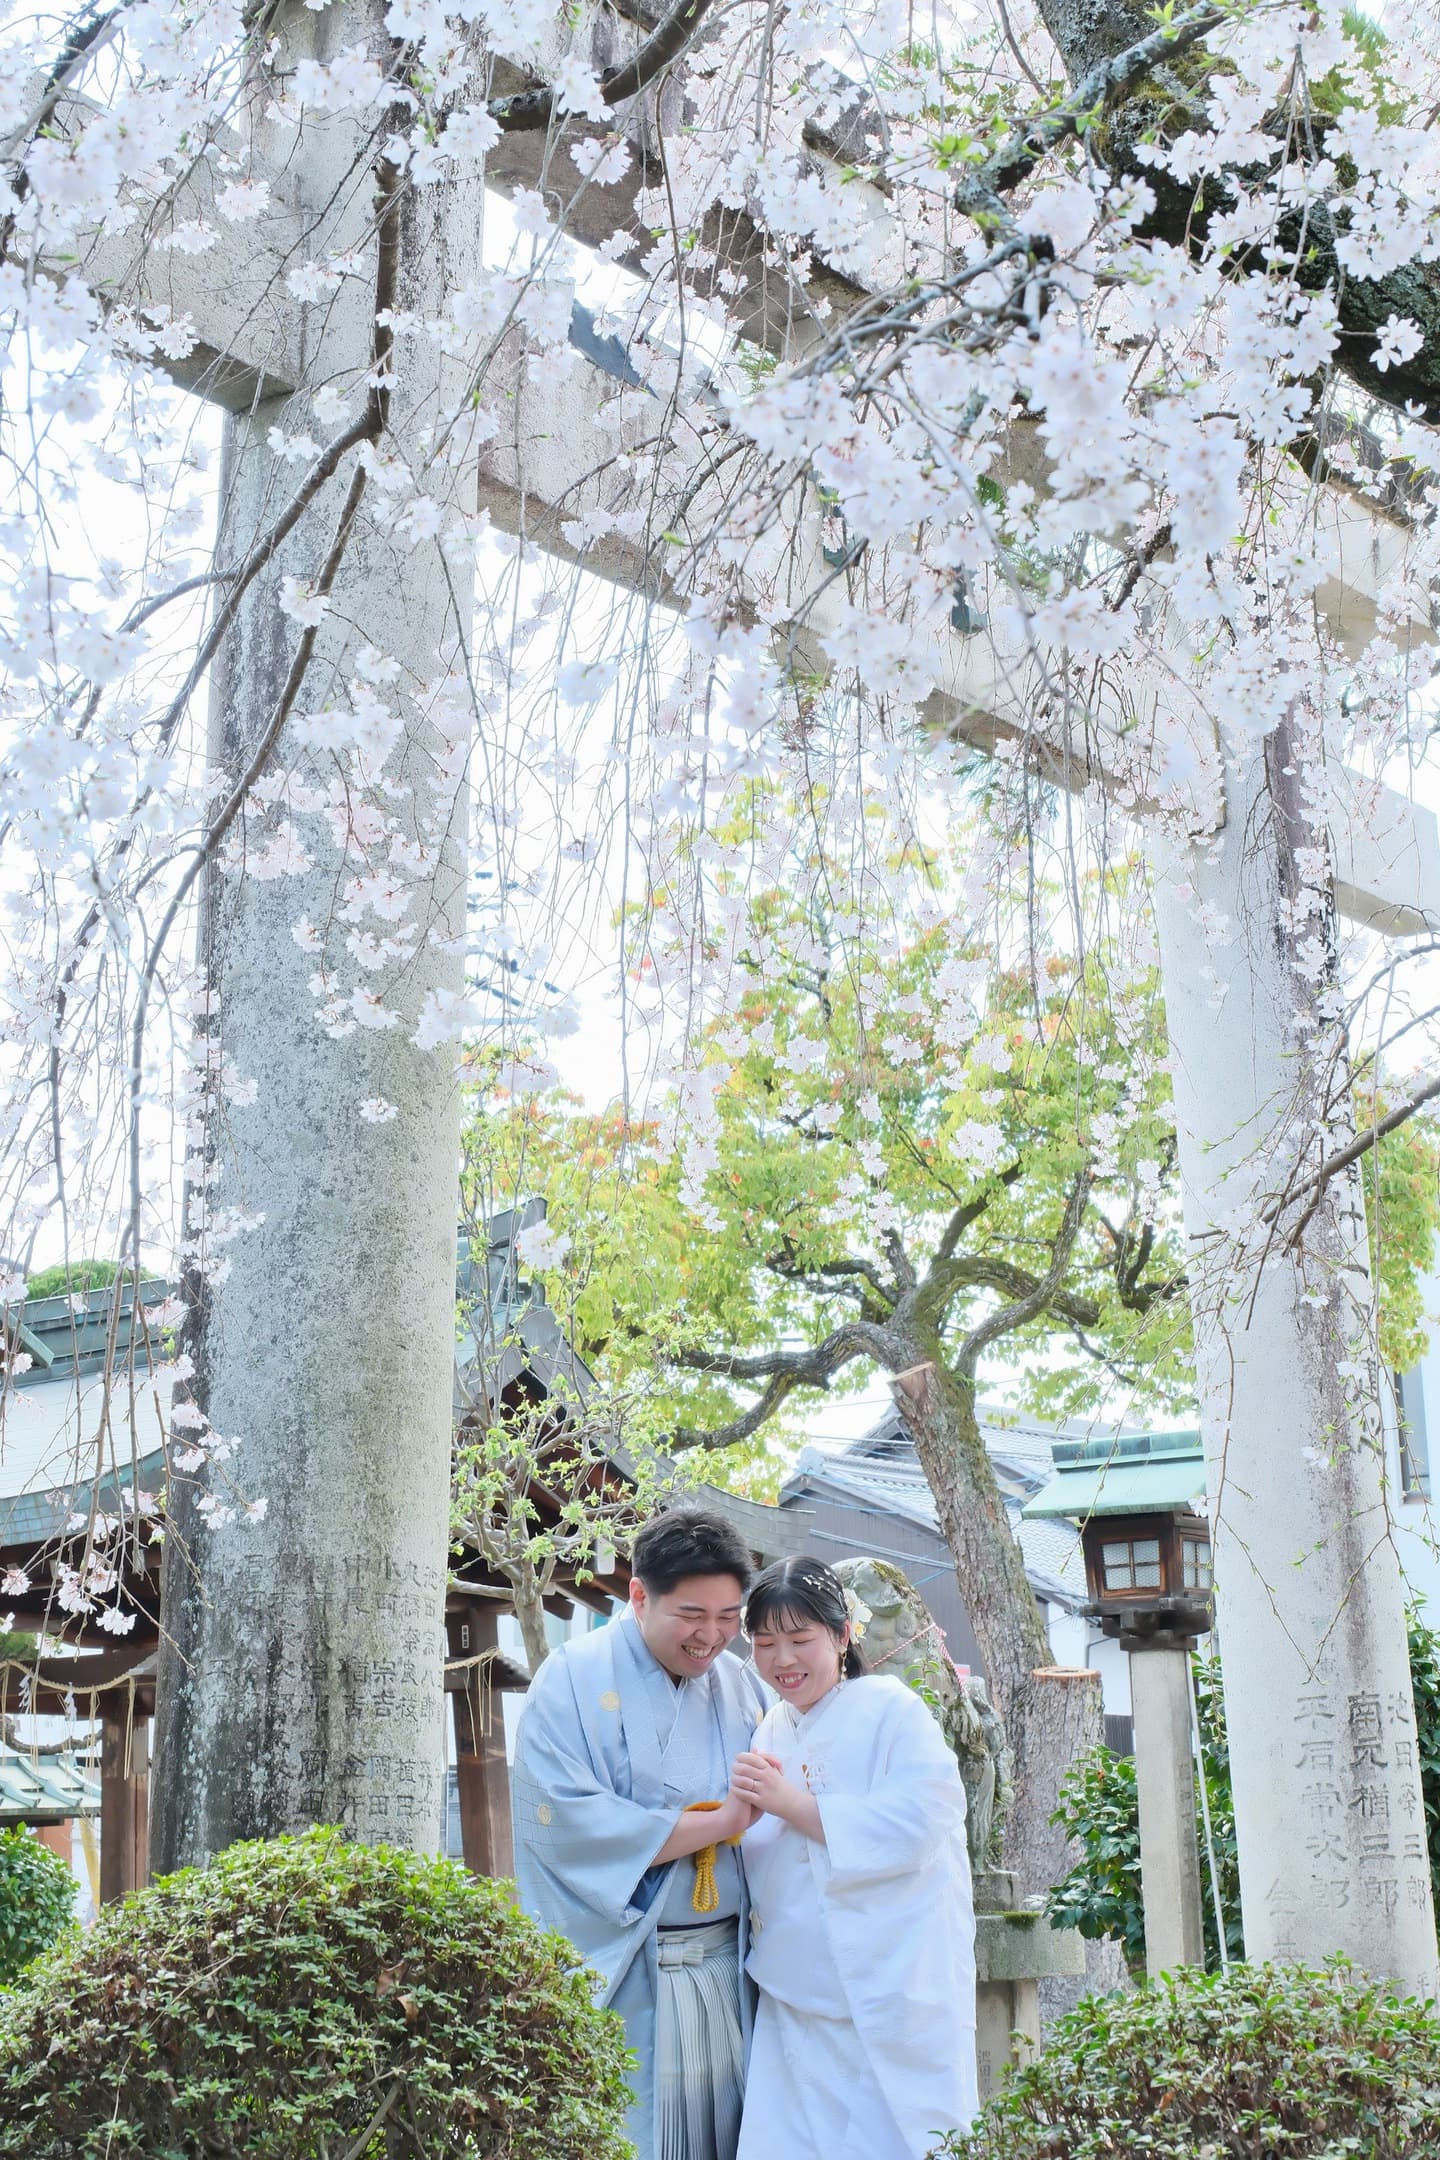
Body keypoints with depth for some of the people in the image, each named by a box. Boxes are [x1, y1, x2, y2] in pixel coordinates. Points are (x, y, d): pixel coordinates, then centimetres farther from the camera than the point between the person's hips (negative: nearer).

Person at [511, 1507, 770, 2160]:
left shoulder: (740, 1684, 8)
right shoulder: (575, 1679, -8)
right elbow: (565, 1823, -21)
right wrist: (718, 1823, -18)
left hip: (728, 1967, 5)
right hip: (619, 1977, -5)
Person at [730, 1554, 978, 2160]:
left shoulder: (893, 1710, -5)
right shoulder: (770, 1733, 15)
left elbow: (914, 1829, -18)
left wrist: (789, 1803, -16)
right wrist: (743, 1810, -3)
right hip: (797, 2006, 6)